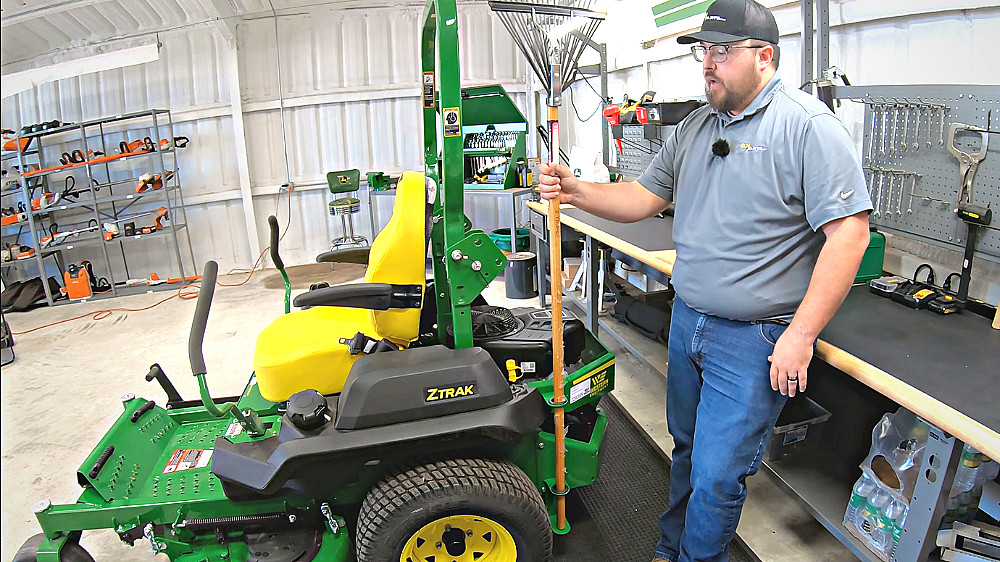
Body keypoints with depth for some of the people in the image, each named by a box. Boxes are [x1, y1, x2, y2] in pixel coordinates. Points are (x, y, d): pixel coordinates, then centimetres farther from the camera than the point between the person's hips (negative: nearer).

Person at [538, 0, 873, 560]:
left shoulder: (809, 125, -14)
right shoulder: (695, 126, 10)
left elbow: (849, 231, -18)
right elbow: (644, 197, 11)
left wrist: (800, 335, -20)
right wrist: (578, 191, -7)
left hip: (753, 340, -7)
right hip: (687, 321, 7)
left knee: (717, 475, 2)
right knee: (687, 447, 22)